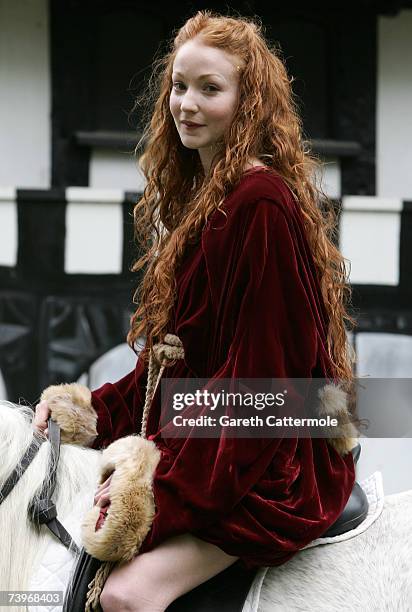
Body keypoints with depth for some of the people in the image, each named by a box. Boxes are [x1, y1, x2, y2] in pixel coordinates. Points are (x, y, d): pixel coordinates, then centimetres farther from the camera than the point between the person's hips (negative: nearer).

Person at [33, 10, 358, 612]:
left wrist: (167, 491, -22)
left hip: (274, 465, -10)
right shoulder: (201, 197, 13)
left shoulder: (262, 202, -19)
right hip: (205, 439, 10)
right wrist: (100, 410, 2)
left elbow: (260, 372, -21)